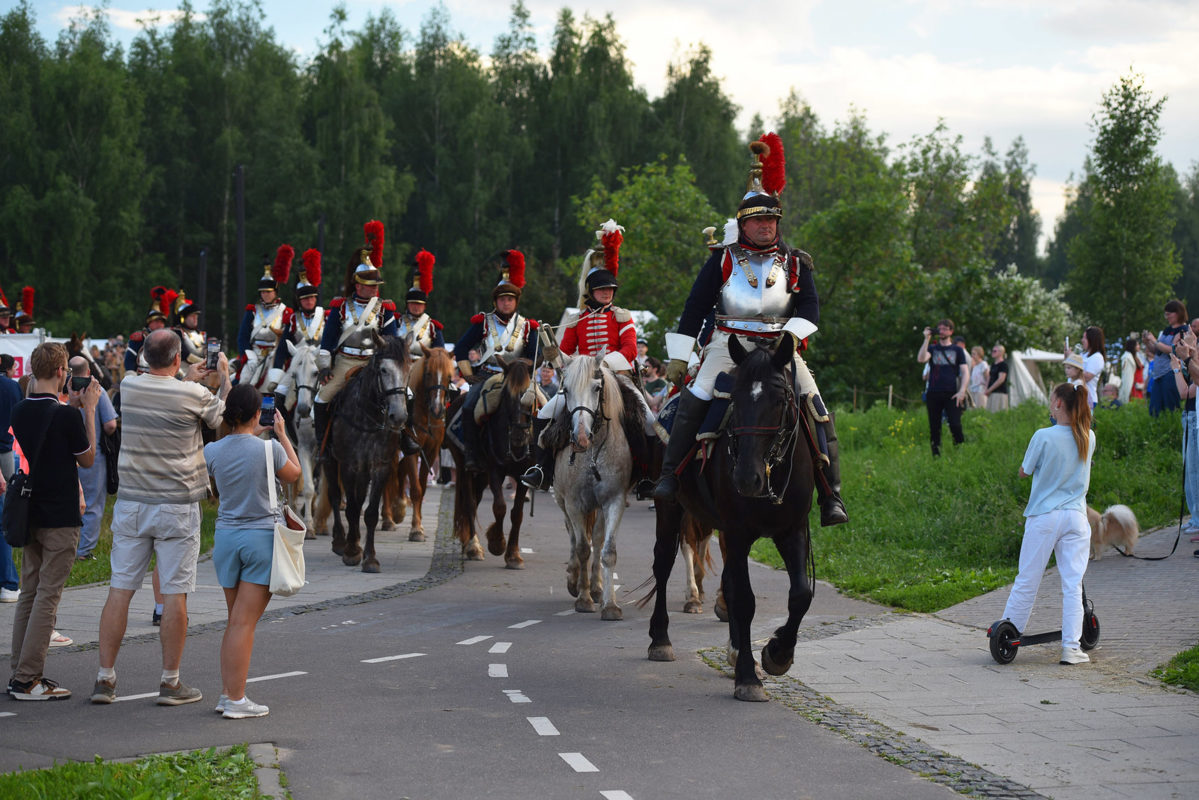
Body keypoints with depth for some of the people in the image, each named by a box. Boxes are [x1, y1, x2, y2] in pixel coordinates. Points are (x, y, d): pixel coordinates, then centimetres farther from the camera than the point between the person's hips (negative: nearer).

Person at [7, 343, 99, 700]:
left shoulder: (19, 411, 4)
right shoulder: (67, 416, -15)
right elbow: (87, 459, -3)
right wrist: (89, 409, -2)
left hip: (28, 515, 7)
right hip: (60, 518, -7)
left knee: (29, 594, 13)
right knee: (47, 597, -3)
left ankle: (20, 674, 16)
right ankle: (27, 679, -5)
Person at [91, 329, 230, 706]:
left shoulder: (129, 387, 1)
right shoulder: (194, 395, -10)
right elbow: (223, 416, 11)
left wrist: (186, 379, 33)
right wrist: (224, 377, 26)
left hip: (130, 502, 4)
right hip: (177, 507, -4)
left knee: (120, 589, 5)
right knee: (174, 593, 1)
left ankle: (105, 678, 7)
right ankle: (170, 682, 5)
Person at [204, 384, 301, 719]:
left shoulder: (211, 451, -1)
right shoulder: (269, 449, -12)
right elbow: (294, 473, 9)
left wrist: (252, 436, 28)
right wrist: (282, 436, 18)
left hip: (226, 537, 5)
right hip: (262, 537, -4)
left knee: (235, 620, 15)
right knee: (244, 622, -5)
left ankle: (227, 694, 15)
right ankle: (235, 700, -5)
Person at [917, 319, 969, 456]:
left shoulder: (957, 350, 11)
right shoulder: (932, 348, 13)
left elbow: (965, 372, 6)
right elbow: (921, 359, -8)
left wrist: (962, 391, -7)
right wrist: (927, 339, -9)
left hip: (951, 394, -2)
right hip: (933, 394, 2)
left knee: (955, 426, -14)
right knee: (934, 428, 2)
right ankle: (936, 455, 7)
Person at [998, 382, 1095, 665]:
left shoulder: (1043, 437, -13)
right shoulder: (1088, 438, 0)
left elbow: (1023, 472, -1)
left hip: (1044, 517, -3)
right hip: (1076, 517, 3)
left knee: (1027, 581, 7)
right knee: (1073, 584, 3)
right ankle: (1071, 647, 0)